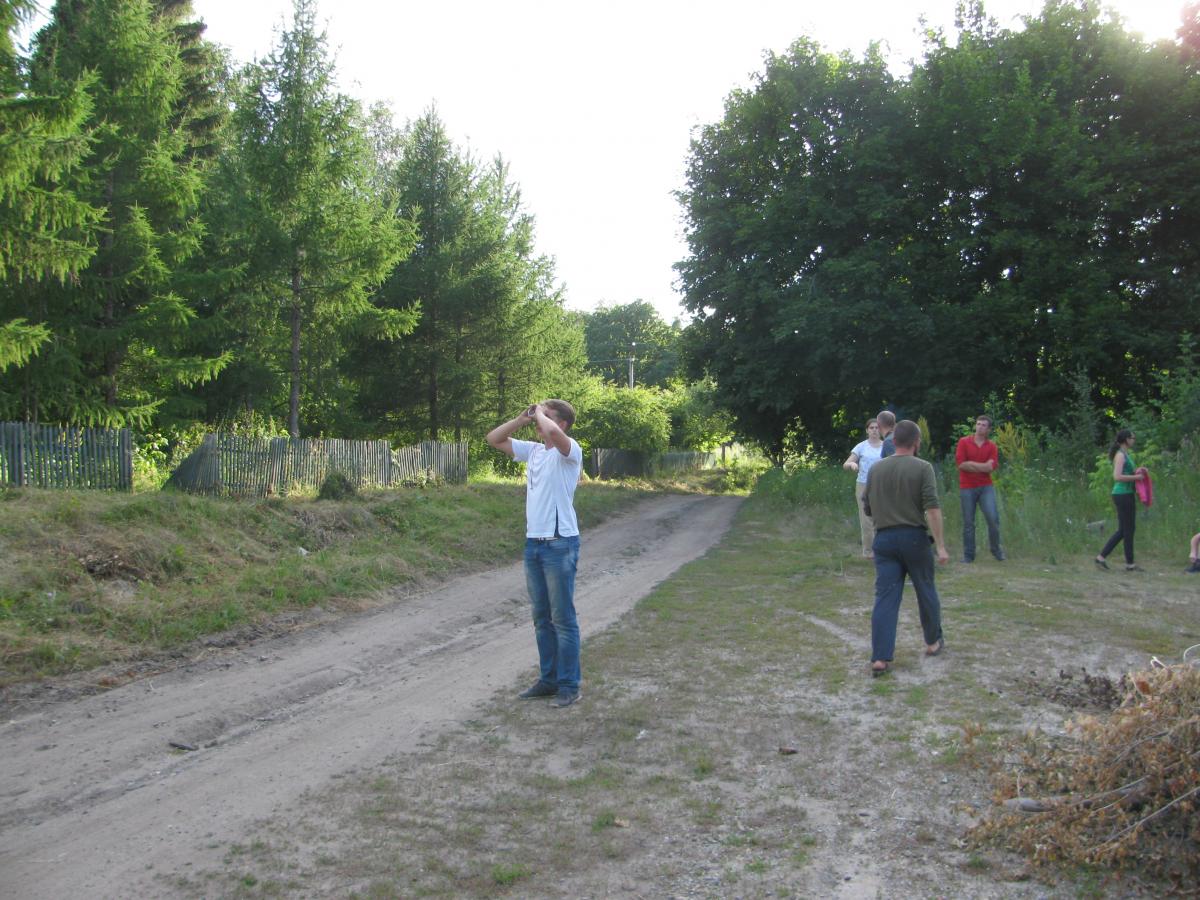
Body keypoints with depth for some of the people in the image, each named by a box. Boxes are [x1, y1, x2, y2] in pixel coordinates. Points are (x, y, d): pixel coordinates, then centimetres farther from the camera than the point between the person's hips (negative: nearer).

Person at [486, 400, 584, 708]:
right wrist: (523, 417, 7)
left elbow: (552, 432, -33)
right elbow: (493, 438, 16)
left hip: (560, 544, -8)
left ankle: (569, 685, 7)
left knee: (563, 618, -1)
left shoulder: (569, 451, -10)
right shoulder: (533, 450, 12)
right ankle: (548, 679, 25)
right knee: (541, 617, 14)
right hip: (533, 543, 8)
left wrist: (540, 412, -13)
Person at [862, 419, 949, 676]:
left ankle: (880, 658, -9)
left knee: (885, 598, -1)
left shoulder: (875, 469, 6)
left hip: (884, 538, 3)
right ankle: (933, 642, 36)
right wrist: (941, 545, -13)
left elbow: (868, 509, 12)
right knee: (926, 592, 18)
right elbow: (932, 508, -15)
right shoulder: (923, 468, -6)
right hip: (914, 537, -2)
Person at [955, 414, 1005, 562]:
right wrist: (983, 466, -7)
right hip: (967, 488, -1)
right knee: (968, 522, 2)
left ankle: (996, 549, 11)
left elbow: (991, 468, -8)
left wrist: (971, 464, -9)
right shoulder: (963, 442, 2)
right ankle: (968, 554, 10)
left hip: (986, 487, 1)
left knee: (993, 518, -9)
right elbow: (961, 464, -9)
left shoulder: (992, 446, 5)